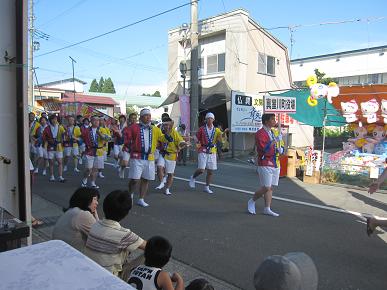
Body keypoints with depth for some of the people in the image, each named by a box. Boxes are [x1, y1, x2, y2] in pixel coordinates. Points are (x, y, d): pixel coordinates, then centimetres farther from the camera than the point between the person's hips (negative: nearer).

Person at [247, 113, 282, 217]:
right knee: (266, 187, -7)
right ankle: (252, 201, 15)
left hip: (274, 164, 9)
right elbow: (264, 148, -23)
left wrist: (278, 149, 9)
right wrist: (273, 142, -13)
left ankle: (267, 209, 15)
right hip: (265, 164, -9)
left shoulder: (272, 132, 16)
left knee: (270, 188, 9)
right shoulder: (260, 133, -13)